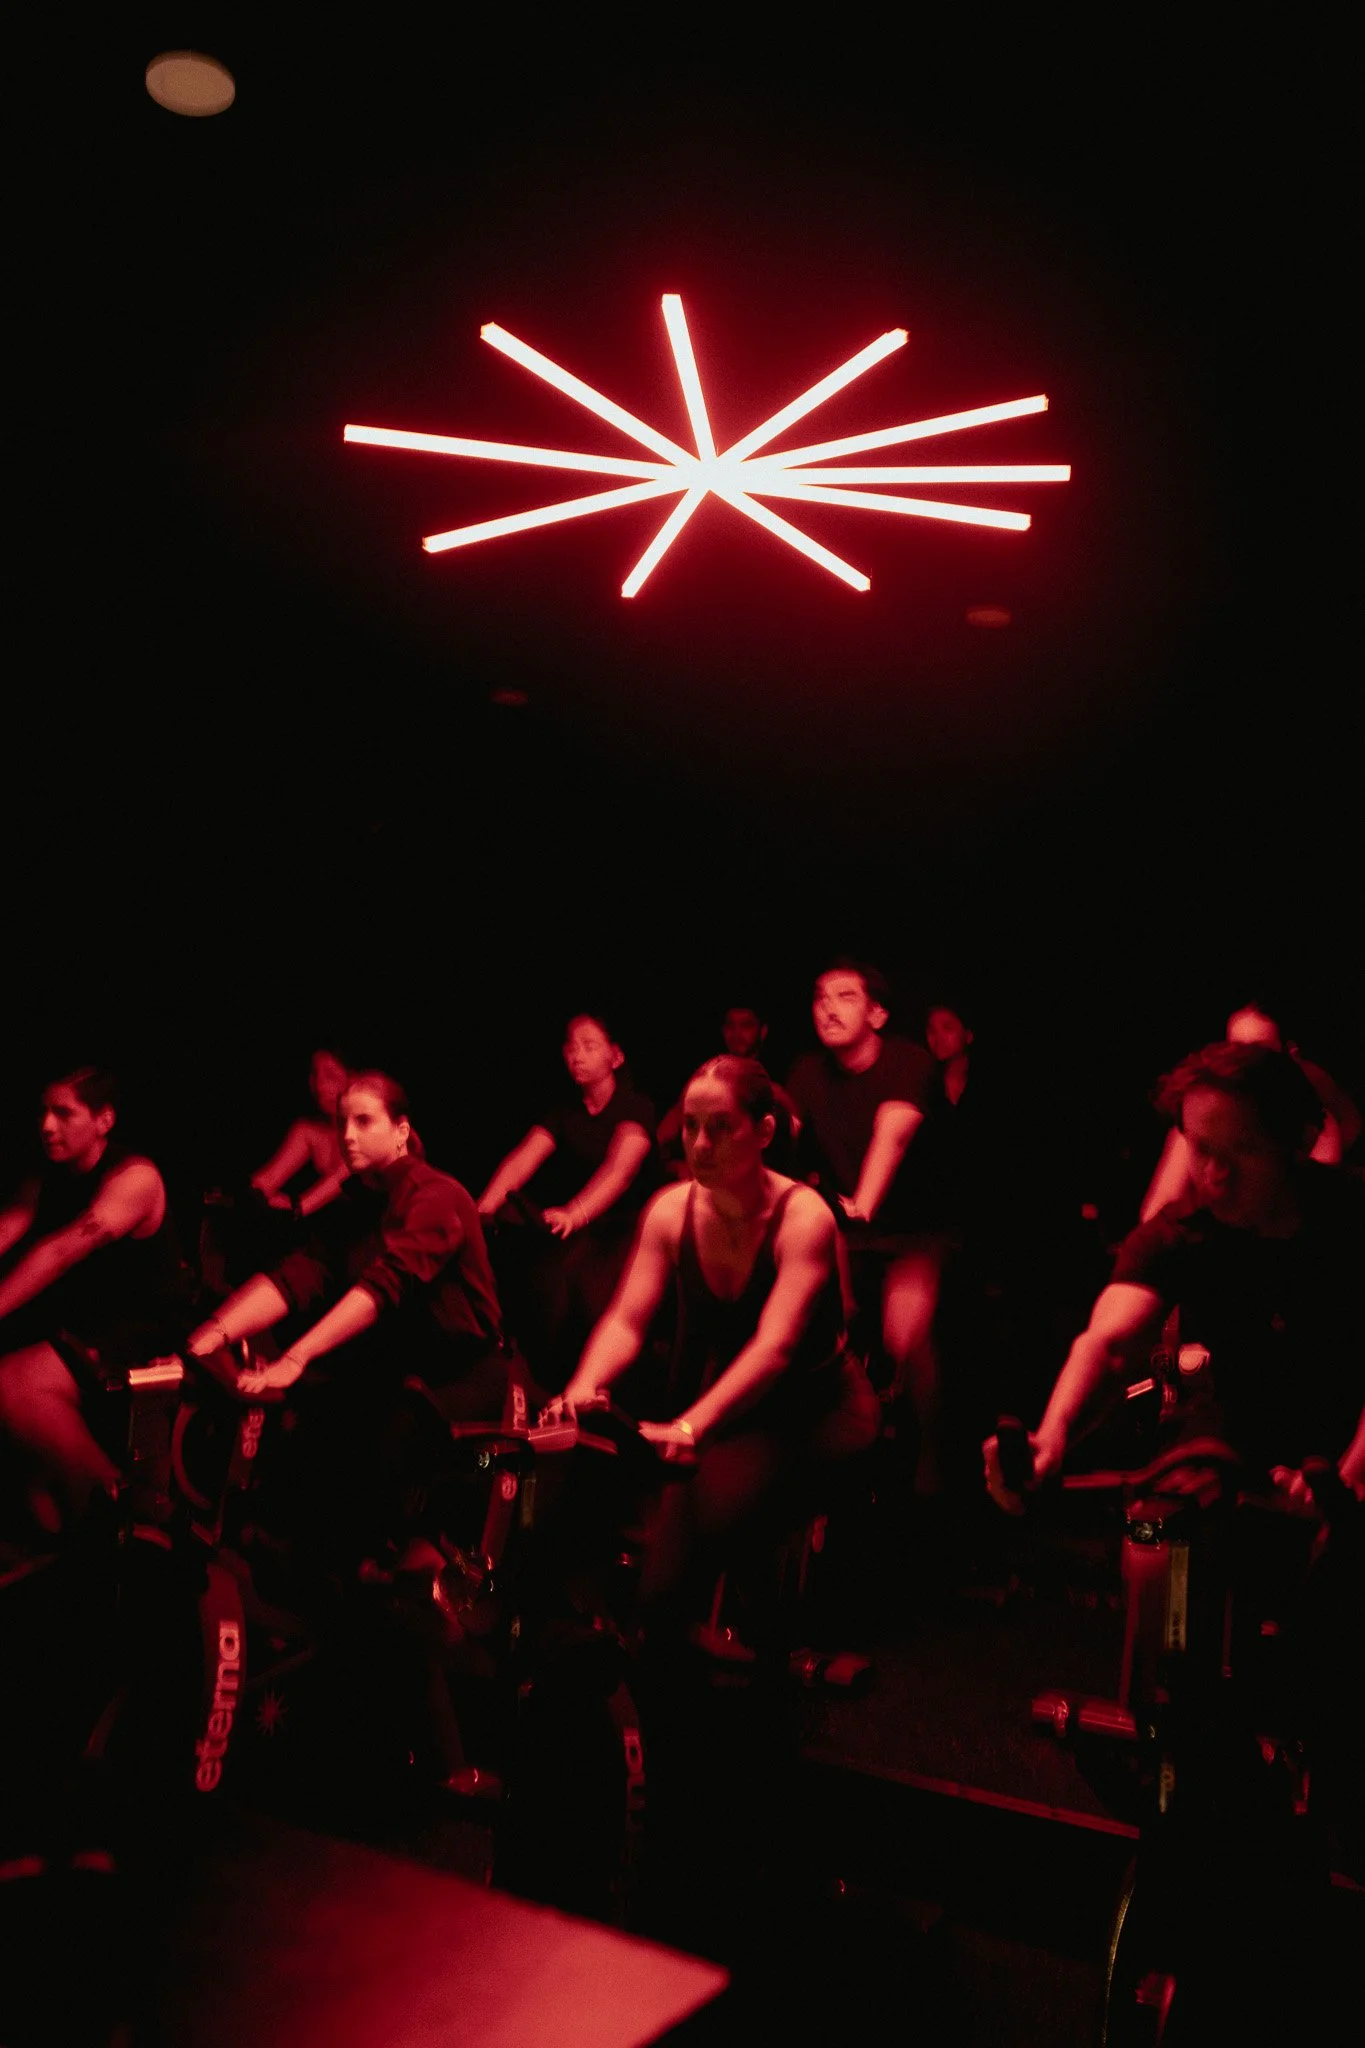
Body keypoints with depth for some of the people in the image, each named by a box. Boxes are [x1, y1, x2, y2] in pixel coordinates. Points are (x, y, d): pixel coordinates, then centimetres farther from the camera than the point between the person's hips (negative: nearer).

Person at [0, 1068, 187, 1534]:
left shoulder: (135, 1177, -18)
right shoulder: (47, 1179, 7)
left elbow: (64, 1249, -30)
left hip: (139, 1326, -8)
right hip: (73, 1317, 8)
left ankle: (112, 1510, -6)